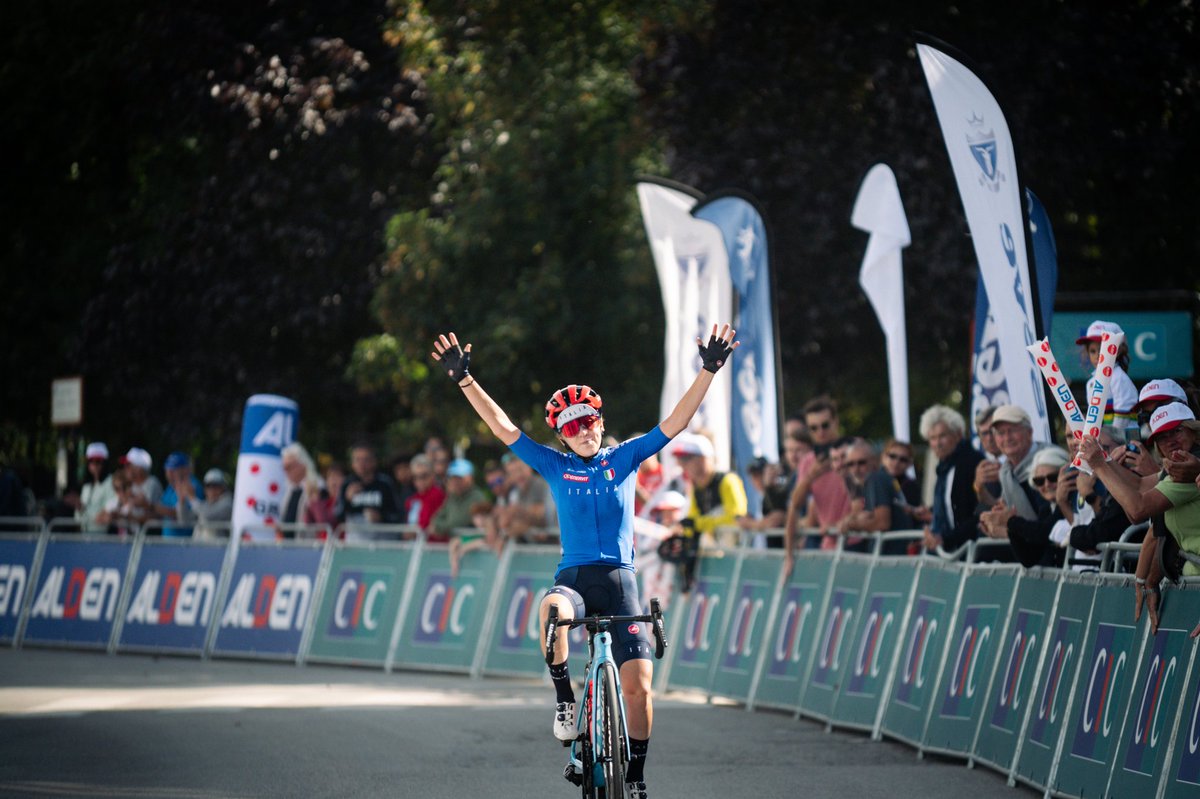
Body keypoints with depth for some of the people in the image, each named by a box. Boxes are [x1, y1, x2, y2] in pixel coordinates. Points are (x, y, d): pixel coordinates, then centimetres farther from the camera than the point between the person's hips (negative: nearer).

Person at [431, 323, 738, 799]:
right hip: (573, 575, 0)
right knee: (552, 609, -39)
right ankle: (564, 697, -17)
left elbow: (676, 423, 2)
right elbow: (502, 427, 4)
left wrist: (709, 371, -8)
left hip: (619, 579, 0)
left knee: (638, 684, -11)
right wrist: (464, 380, -4)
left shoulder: (625, 458, 8)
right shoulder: (554, 467, 9)